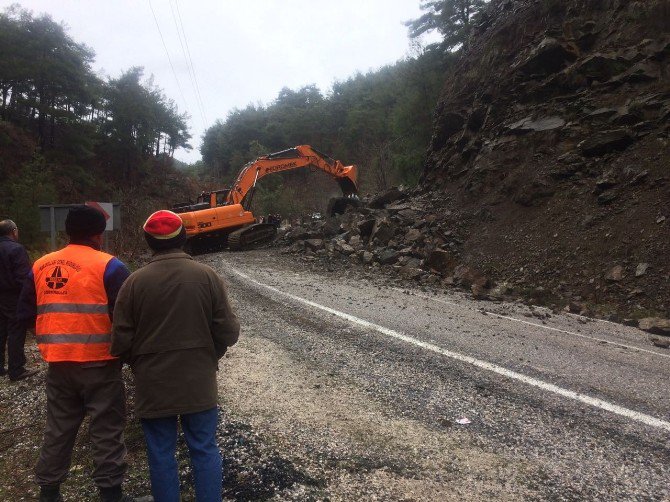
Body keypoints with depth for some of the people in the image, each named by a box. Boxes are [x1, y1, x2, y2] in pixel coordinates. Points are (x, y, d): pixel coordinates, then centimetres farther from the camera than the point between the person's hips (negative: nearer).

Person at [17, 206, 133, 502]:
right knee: (106, 430, 6)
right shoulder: (107, 266, -12)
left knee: (58, 428, 20)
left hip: (58, 362, 6)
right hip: (98, 362, -5)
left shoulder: (41, 266, 6)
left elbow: (25, 312, 12)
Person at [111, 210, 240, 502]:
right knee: (205, 450, 12)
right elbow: (228, 332, -7)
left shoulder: (135, 281, -9)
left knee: (161, 454, 12)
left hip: (153, 385, 0)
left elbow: (121, 341, -6)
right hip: (199, 382, 1)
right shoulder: (207, 276, -7)